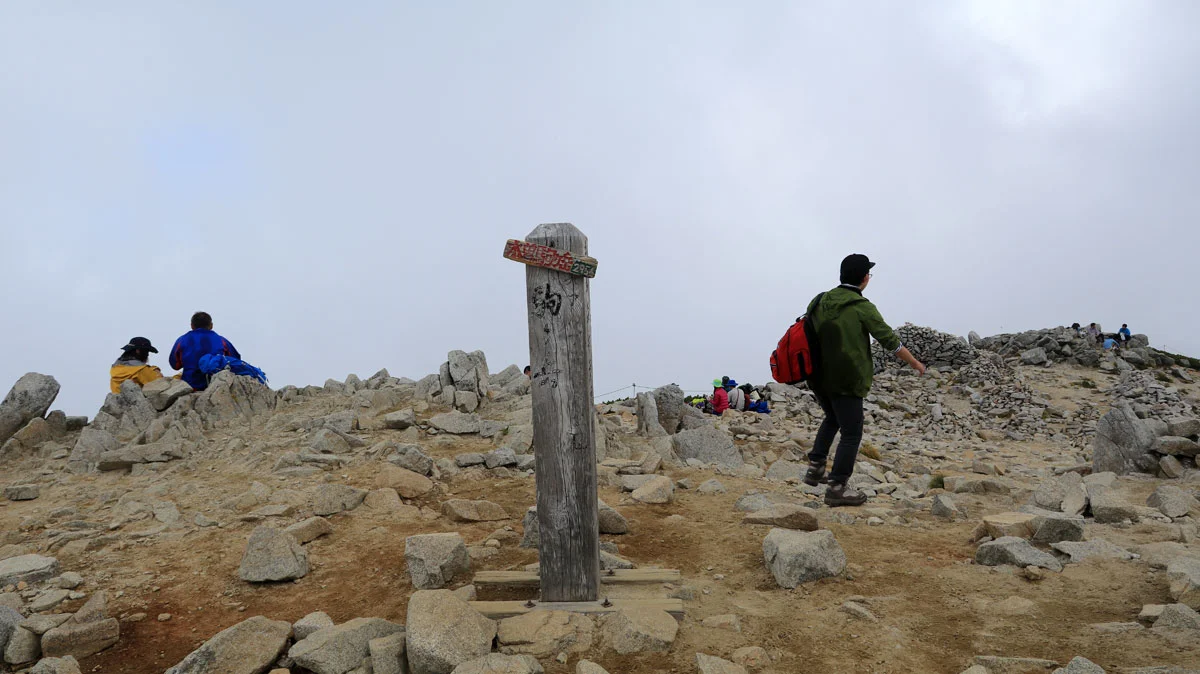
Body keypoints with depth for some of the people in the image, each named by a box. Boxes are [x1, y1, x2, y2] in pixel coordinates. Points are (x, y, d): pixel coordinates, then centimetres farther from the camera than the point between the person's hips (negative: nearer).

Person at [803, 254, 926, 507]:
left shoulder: (820, 300, 6)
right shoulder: (862, 307, -11)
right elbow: (890, 341, -6)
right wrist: (915, 363, 9)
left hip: (818, 377, 7)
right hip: (846, 380, -7)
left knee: (832, 419, 28)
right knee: (851, 433, 4)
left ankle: (815, 467, 21)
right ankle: (837, 488, 5)